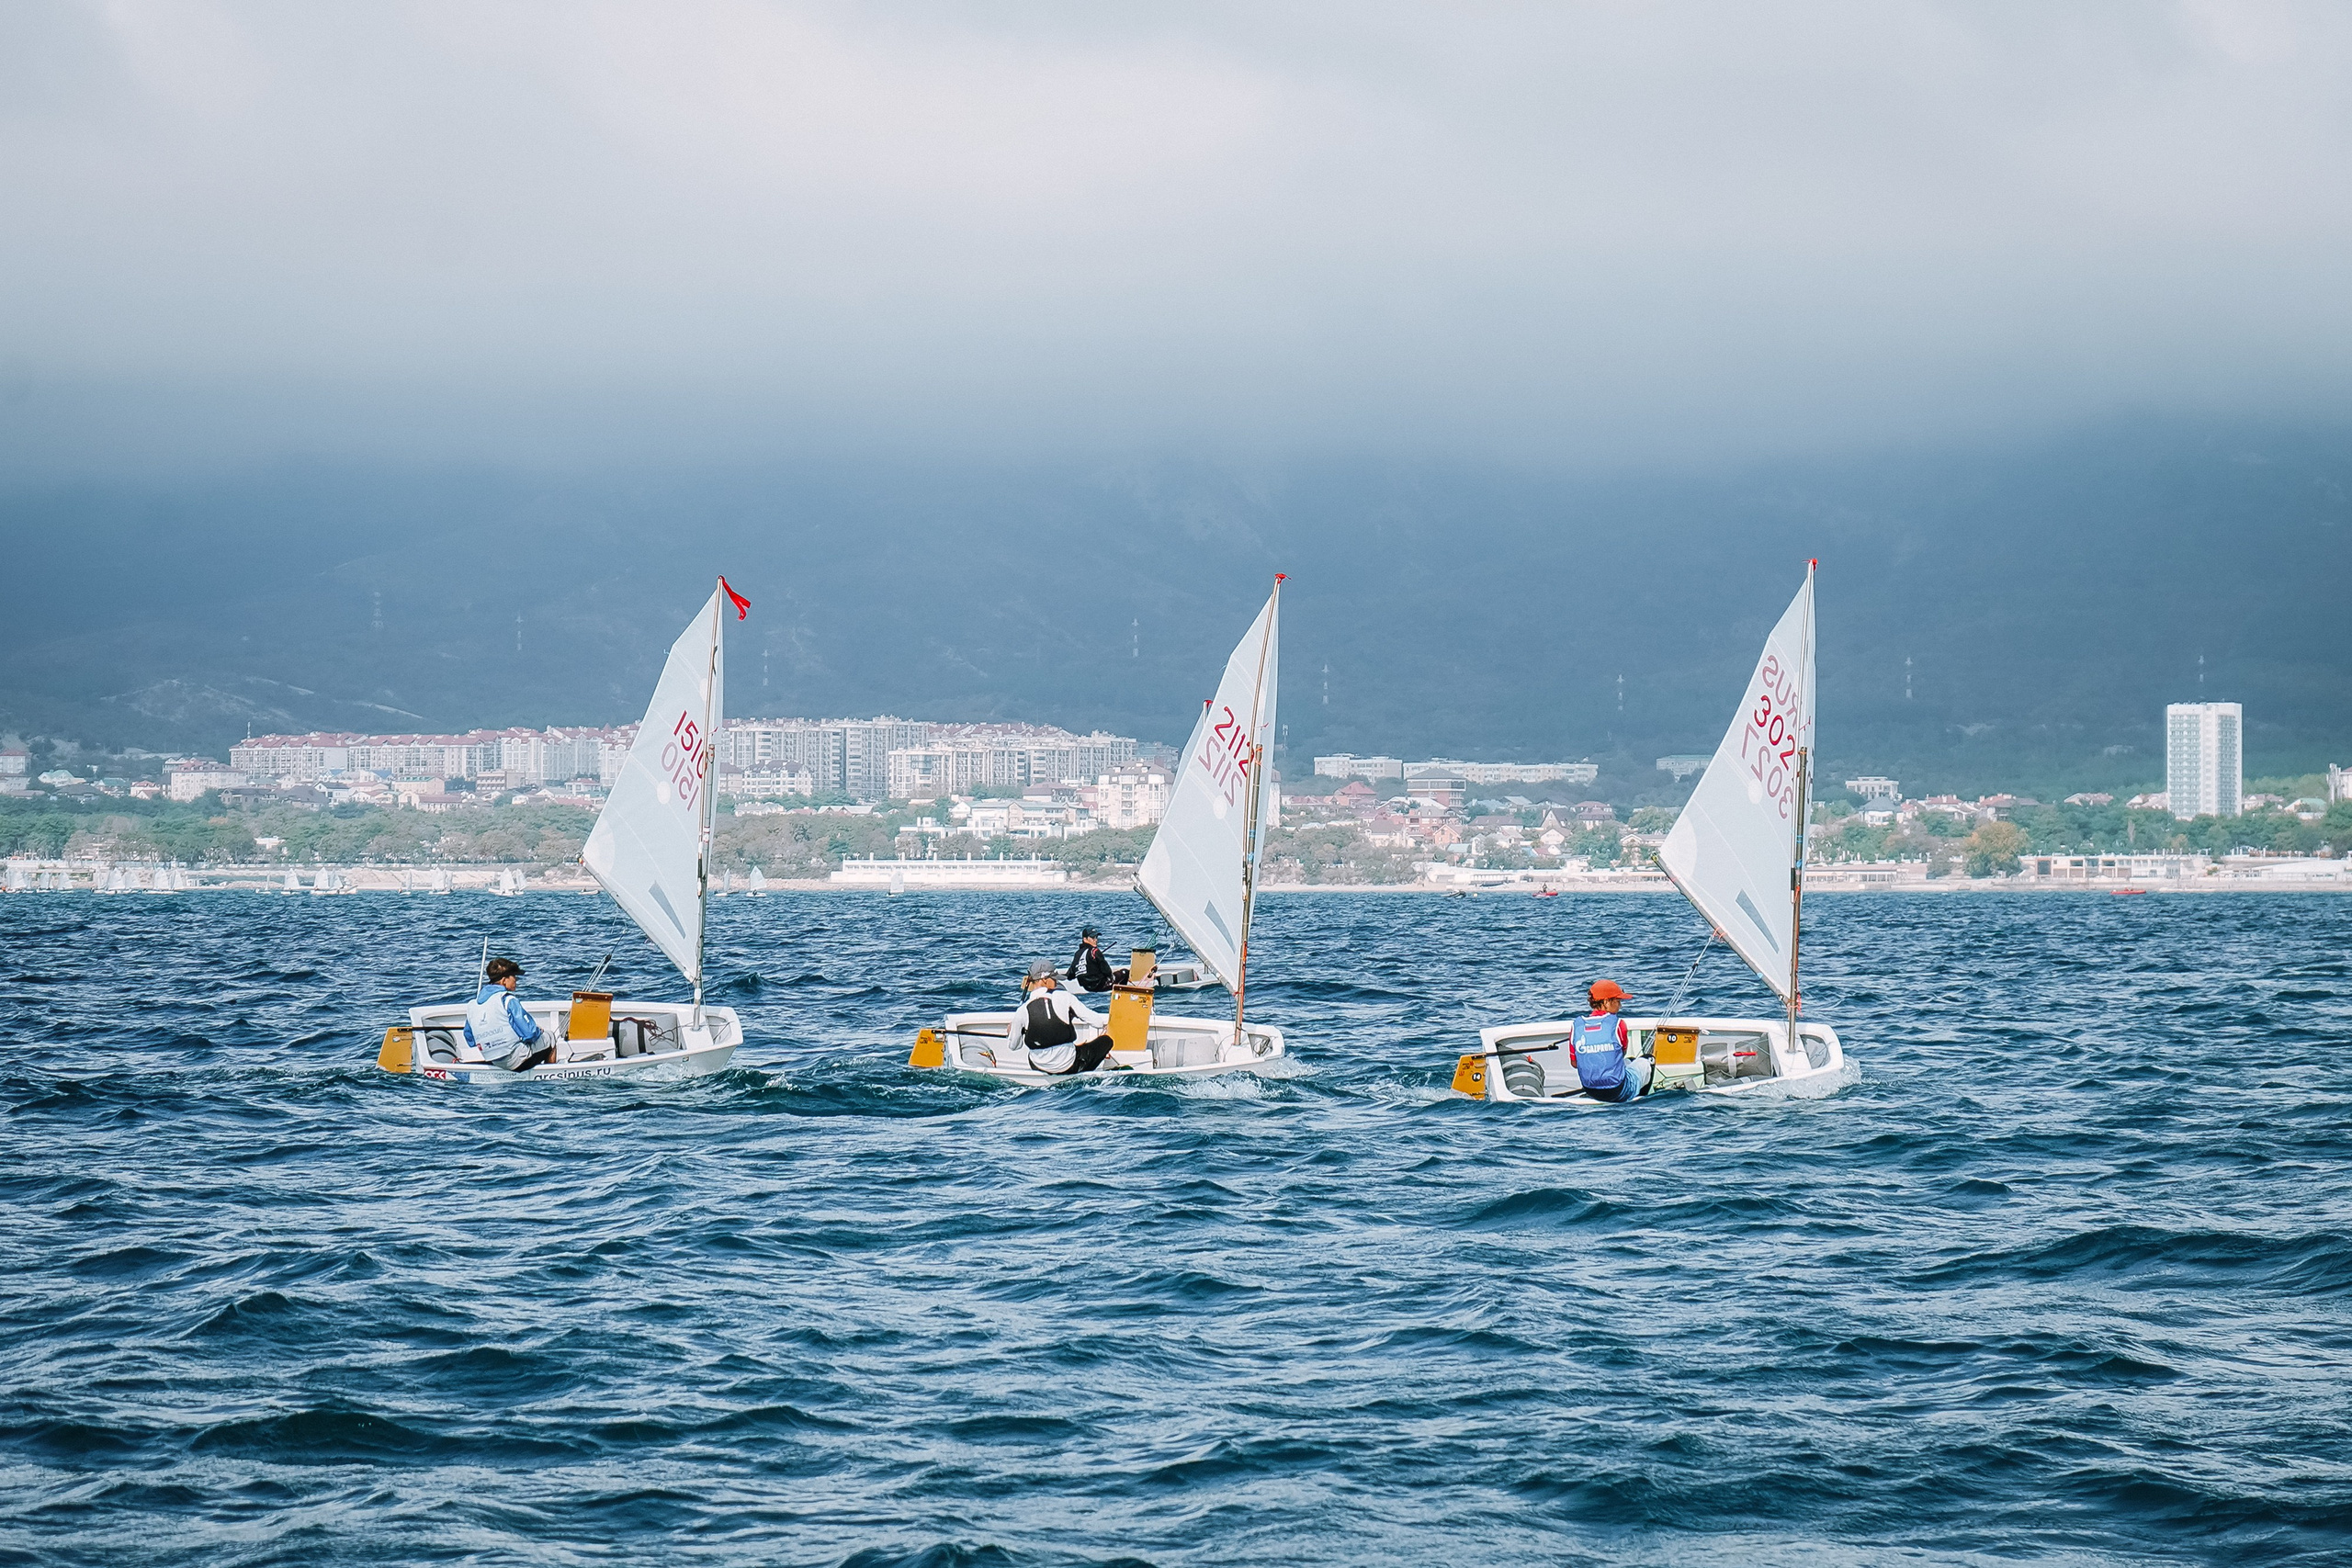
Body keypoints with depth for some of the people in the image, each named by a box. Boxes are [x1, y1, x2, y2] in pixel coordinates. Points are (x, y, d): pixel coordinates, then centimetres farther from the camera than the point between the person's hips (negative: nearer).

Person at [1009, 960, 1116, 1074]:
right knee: (1106, 1040, 14)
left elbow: (1012, 1046, 3)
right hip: (1068, 1066, -4)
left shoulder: (1022, 1011, -10)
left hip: (1039, 1068, 4)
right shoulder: (1064, 997, -15)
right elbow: (1098, 1023, -11)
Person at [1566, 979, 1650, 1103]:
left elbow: (1574, 1063, 2)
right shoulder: (1617, 1024, -17)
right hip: (1619, 1093, -5)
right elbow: (1623, 1052, 3)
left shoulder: (1577, 1026, -7)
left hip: (1590, 1091, 5)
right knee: (1646, 1060, 29)